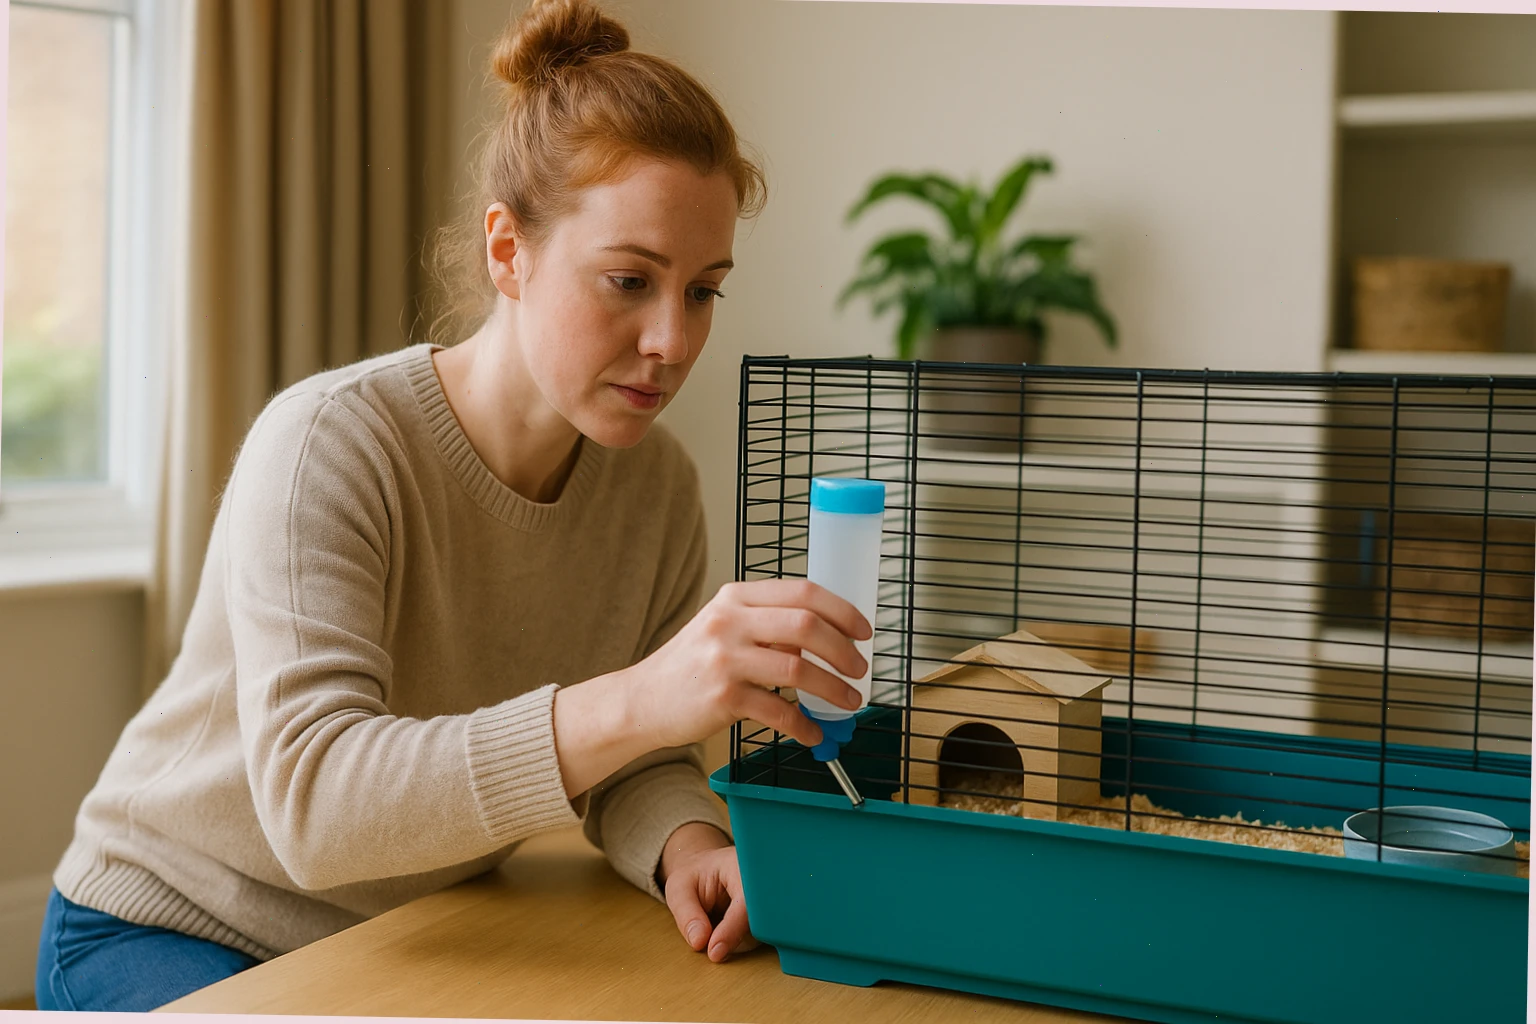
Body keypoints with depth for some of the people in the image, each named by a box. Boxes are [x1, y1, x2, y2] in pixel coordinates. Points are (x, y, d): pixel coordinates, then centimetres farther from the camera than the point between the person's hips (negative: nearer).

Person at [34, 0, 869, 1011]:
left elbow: (628, 766, -1)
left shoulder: (657, 484, -6)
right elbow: (312, 802, -36)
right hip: (172, 931, -4)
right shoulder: (330, 445, -24)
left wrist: (685, 841, -25)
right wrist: (632, 702, -48)